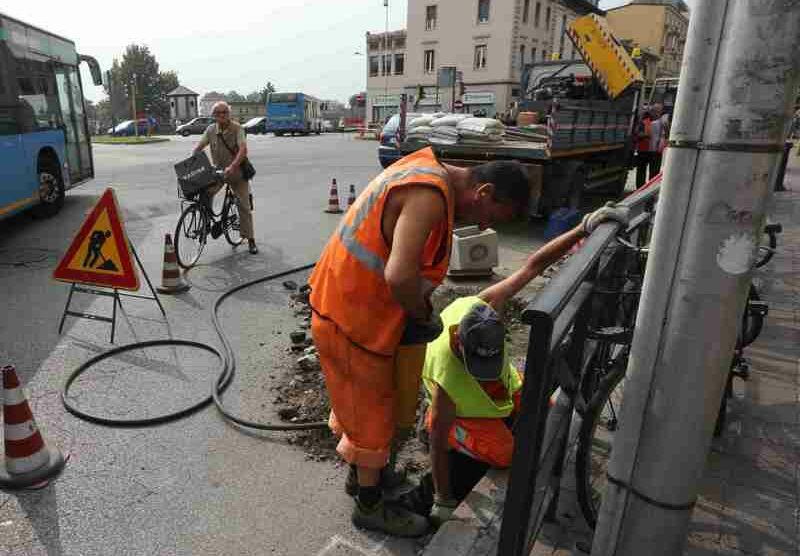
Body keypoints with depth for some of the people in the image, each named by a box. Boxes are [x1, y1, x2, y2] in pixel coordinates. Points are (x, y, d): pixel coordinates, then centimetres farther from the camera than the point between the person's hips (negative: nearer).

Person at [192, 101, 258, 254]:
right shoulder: (211, 129, -2)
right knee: (205, 193, -22)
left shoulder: (237, 128, -14)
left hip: (237, 171, -3)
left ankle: (250, 240, 8)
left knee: (244, 206, -1)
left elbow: (243, 150, -28)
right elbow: (198, 148, 3)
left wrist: (232, 166, -41)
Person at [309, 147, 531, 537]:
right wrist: (423, 315, -17)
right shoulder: (431, 196, -26)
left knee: (360, 400, 25)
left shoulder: (429, 170, 6)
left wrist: (418, 305, 9)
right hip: (352, 319, -10)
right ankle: (370, 506, 31)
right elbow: (400, 275, -37)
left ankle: (360, 472, 48)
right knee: (372, 410, 9)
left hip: (344, 303, 10)